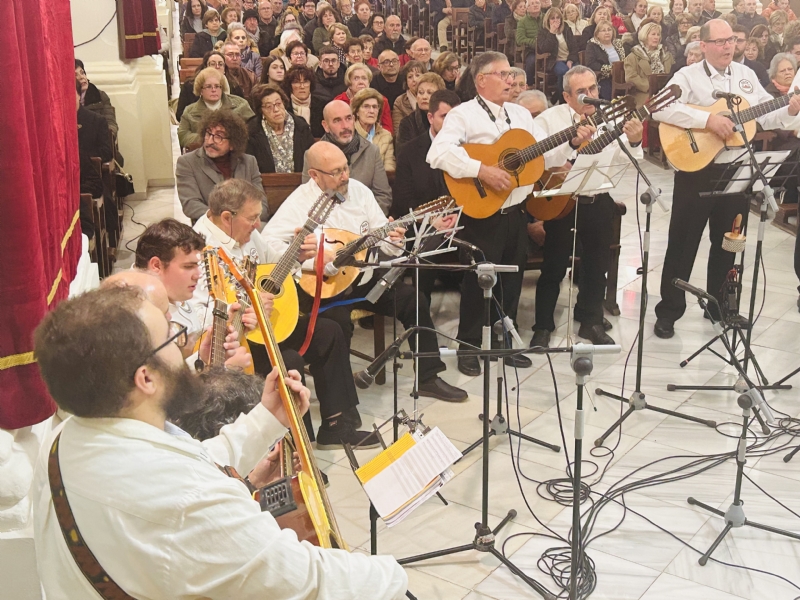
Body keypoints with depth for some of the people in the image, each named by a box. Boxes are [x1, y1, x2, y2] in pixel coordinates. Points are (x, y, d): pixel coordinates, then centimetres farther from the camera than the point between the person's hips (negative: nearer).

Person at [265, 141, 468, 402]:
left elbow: (381, 235, 10)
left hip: (363, 277, 6)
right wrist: (311, 258, -30)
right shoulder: (301, 201, -12)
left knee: (415, 301, -5)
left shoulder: (359, 190, 5)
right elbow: (268, 241, -23)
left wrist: (393, 239, -14)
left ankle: (428, 377, 8)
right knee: (339, 321, -33)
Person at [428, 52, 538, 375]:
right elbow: (438, 153, -24)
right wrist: (482, 170, -28)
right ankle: (468, 347, 15)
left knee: (512, 279, 14)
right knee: (478, 280, 0)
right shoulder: (464, 114, -8)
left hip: (515, 211, 7)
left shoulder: (521, 114, 14)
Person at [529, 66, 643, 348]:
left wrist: (634, 143, -25)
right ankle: (543, 326, 18)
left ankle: (591, 321, 30)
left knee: (597, 264, 13)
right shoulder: (548, 119, -8)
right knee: (554, 266, 5)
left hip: (597, 201, 3)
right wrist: (572, 143, -35)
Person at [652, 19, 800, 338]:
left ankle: (719, 303, 30)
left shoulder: (746, 75, 9)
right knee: (683, 242, 2)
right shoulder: (688, 76, -8)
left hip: (736, 170, 5)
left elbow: (766, 116, 13)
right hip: (697, 171, -5)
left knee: (727, 242, 15)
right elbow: (660, 108, -24)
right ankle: (669, 310, 11)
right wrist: (707, 119, -27)